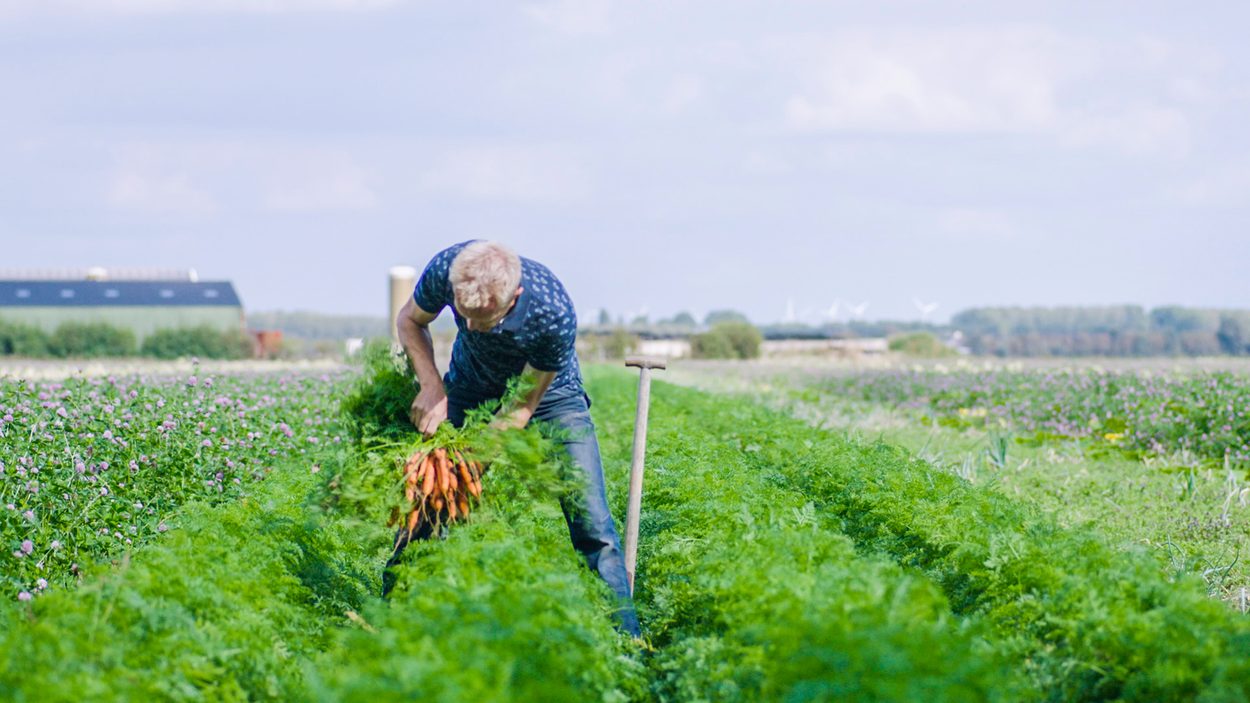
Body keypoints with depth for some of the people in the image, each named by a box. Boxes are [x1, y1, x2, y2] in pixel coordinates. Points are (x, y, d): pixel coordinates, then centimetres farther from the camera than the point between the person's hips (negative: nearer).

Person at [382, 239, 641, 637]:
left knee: (589, 518, -12)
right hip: (471, 387, 3)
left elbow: (524, 406, -25)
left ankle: (624, 637, -3)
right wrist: (432, 387, -23)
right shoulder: (446, 269, -32)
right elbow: (410, 320, -8)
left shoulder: (553, 313, -38)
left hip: (547, 390, -3)